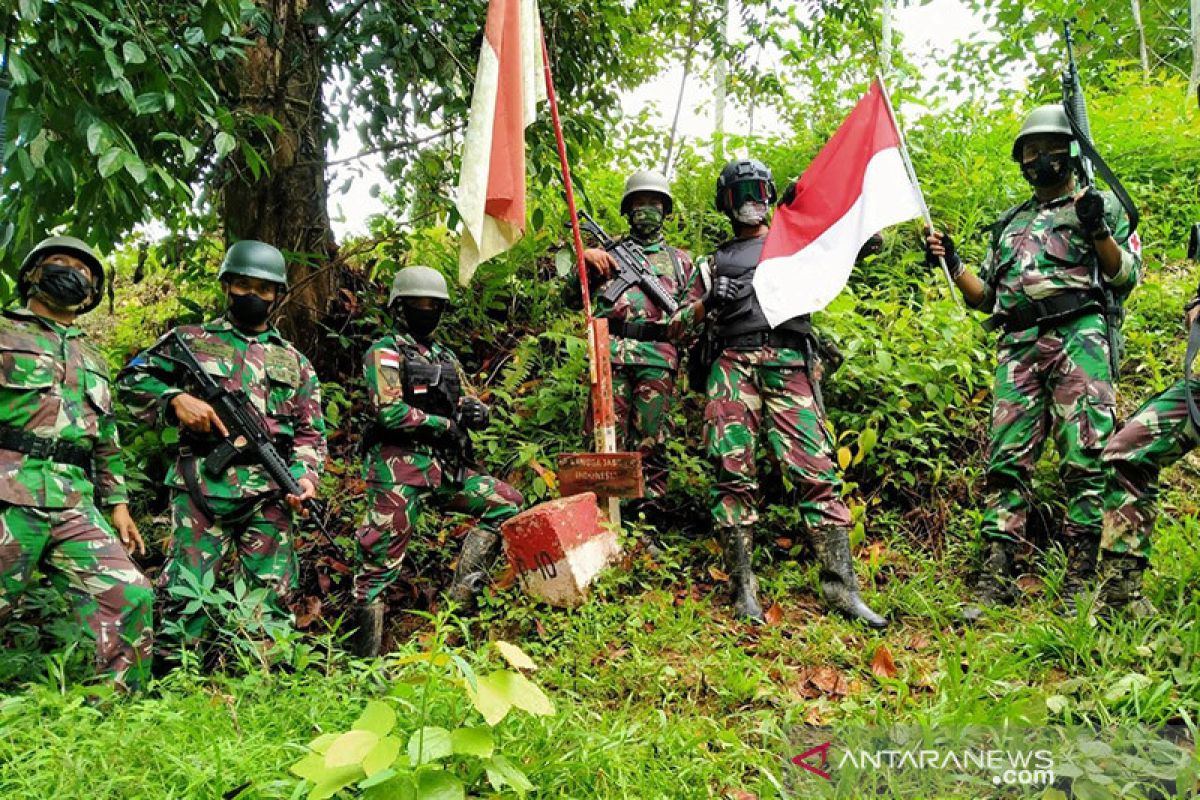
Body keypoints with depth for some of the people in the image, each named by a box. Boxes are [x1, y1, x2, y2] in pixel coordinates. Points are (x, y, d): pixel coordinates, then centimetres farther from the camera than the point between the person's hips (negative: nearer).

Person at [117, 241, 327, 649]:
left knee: (272, 599, 4)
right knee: (186, 596, -4)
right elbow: (131, 380, 11)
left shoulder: (294, 361, 16)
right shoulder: (192, 340, 12)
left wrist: (306, 476, -4)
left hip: (269, 495, 2)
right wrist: (176, 399, -7)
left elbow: (311, 433, 15)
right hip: (201, 488, -2)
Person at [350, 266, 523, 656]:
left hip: (445, 466, 7)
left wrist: (477, 411, -6)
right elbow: (390, 412, -15)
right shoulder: (386, 352, -2)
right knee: (382, 558, -5)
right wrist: (445, 424, -10)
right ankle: (365, 653, 5)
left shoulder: (445, 356, 20)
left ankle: (462, 593, -1)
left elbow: (470, 405, 19)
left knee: (507, 503, -3)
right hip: (399, 468, -7)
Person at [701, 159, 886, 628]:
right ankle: (743, 588, -3)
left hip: (788, 364, -1)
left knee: (815, 470, -11)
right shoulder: (718, 260, 26)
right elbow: (705, 322, 25)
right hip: (734, 365, 2)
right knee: (735, 475, -8)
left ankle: (841, 588, -11)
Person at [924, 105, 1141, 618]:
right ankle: (995, 579, -4)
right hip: (1019, 346, 4)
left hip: (1079, 338, -4)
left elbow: (1126, 276, 5)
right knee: (1007, 461, -4)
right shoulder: (1010, 223, 28)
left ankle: (1079, 583, -4)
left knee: (1083, 461, -8)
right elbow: (986, 296, 27)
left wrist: (1098, 230, -11)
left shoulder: (1101, 205, 15)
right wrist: (951, 265, 13)